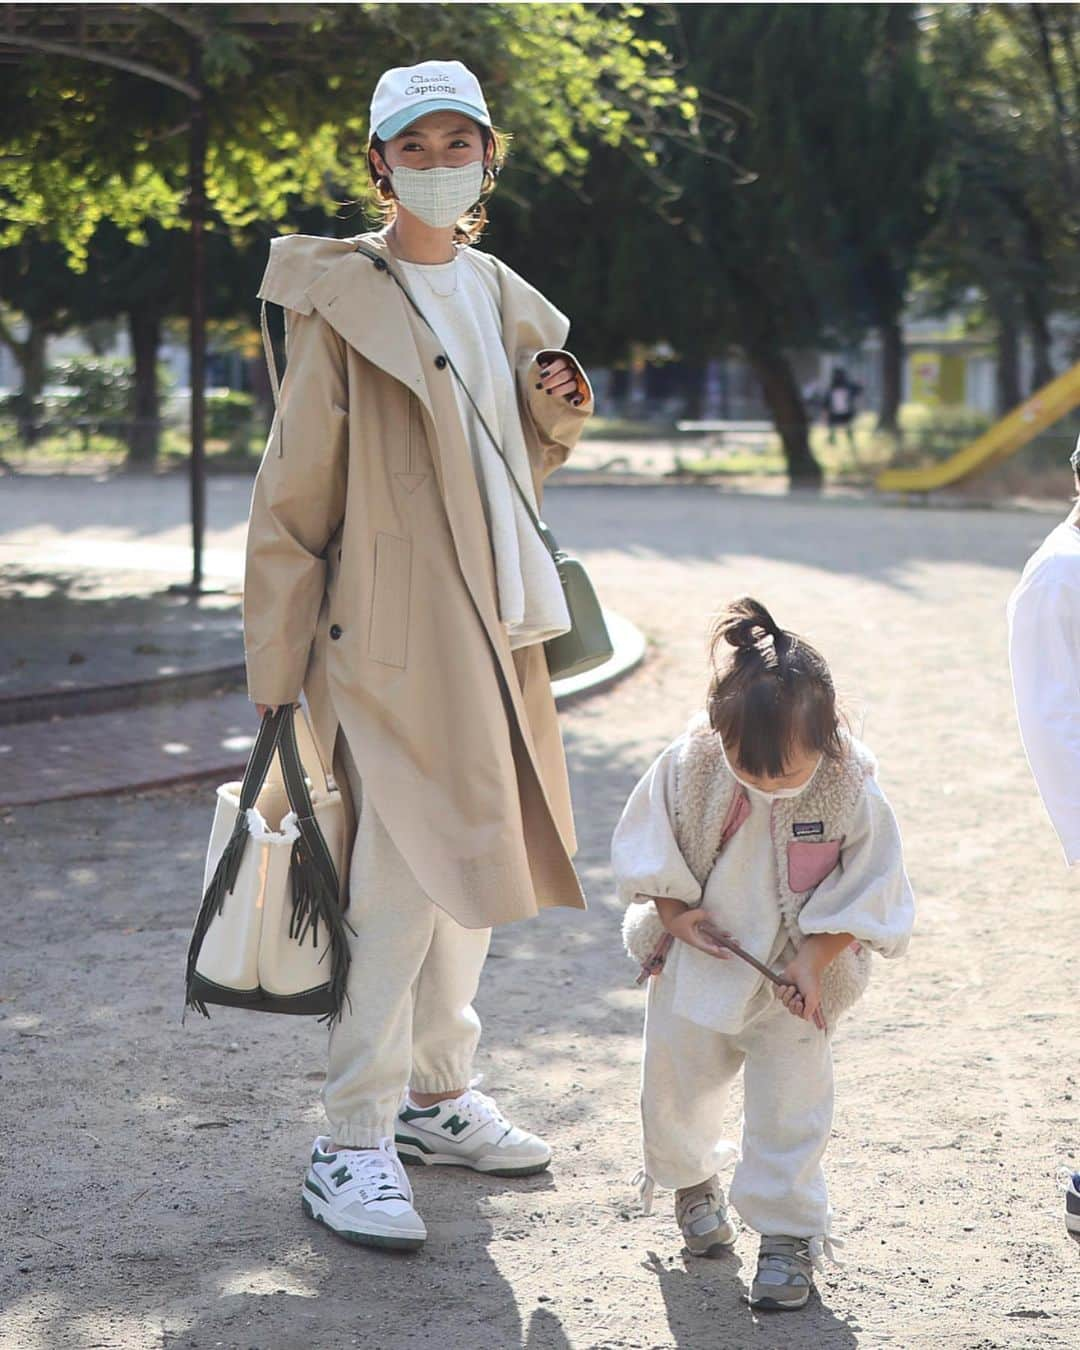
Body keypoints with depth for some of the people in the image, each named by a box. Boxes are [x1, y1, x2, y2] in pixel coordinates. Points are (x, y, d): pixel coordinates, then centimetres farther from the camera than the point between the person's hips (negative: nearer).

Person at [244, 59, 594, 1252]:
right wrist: (275, 664, -11)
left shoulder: (501, 297, 12)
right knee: (405, 878, -11)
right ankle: (352, 1145, -3)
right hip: (391, 636, -7)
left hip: (493, 627, 8)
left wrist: (557, 412, 1)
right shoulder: (344, 302, -8)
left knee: (477, 868, 13)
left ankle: (435, 1096, 27)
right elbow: (292, 495, -9)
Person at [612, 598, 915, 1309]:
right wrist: (675, 912, -16)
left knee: (791, 1103, -2)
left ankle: (788, 1232, 14)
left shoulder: (851, 790, -22)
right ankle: (691, 1179, 47)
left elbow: (865, 892, -12)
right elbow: (648, 850, -4)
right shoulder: (688, 767, -20)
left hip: (795, 981, -2)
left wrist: (814, 961, -19)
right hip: (696, 964, 2)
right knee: (676, 1084, 17)